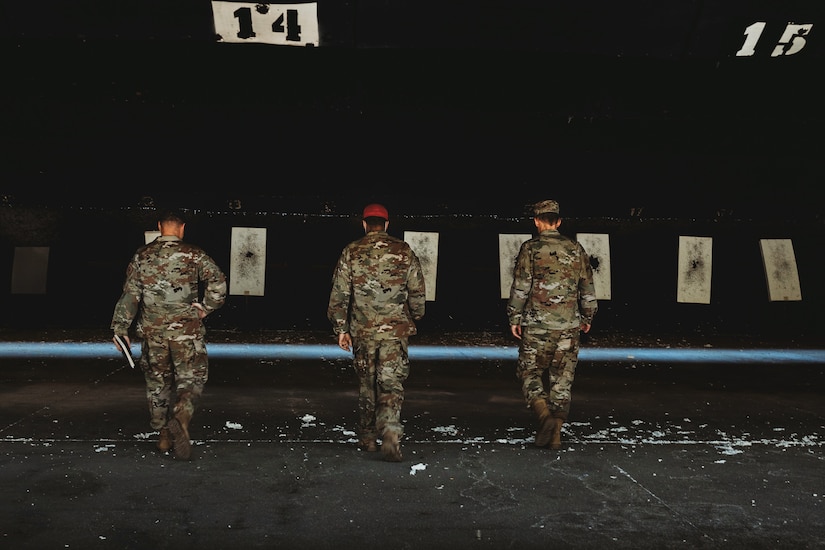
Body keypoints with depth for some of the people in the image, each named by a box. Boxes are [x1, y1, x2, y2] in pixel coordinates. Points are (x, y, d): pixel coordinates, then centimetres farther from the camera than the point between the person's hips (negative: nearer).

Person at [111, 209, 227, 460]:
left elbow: (130, 294, 1)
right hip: (186, 330, -2)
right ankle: (181, 414, -23)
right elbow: (218, 281, -14)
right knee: (191, 378, 5)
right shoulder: (194, 254, -3)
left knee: (157, 382, 16)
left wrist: (120, 327, 5)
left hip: (152, 331, 3)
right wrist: (205, 308, -3)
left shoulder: (142, 255, 4)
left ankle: (163, 435, 22)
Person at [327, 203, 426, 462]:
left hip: (363, 331, 1)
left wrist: (341, 329, 4)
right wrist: (414, 319, 20)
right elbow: (418, 292, 4)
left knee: (366, 384, 16)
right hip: (396, 330, -1)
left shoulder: (351, 252, -1)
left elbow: (339, 294, -3)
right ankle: (390, 432, -19)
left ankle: (367, 437, 27)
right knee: (391, 384, 2)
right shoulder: (404, 251, 0)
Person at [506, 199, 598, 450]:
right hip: (569, 326, 4)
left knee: (530, 372, 9)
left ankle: (545, 414, -14)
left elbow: (520, 288, -8)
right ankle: (556, 432, 11)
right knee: (562, 378, 9)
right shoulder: (575, 249, 7)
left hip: (537, 325, -3)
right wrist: (587, 317, 24)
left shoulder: (531, 248, -5)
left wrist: (514, 318, 1)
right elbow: (588, 289, 12)